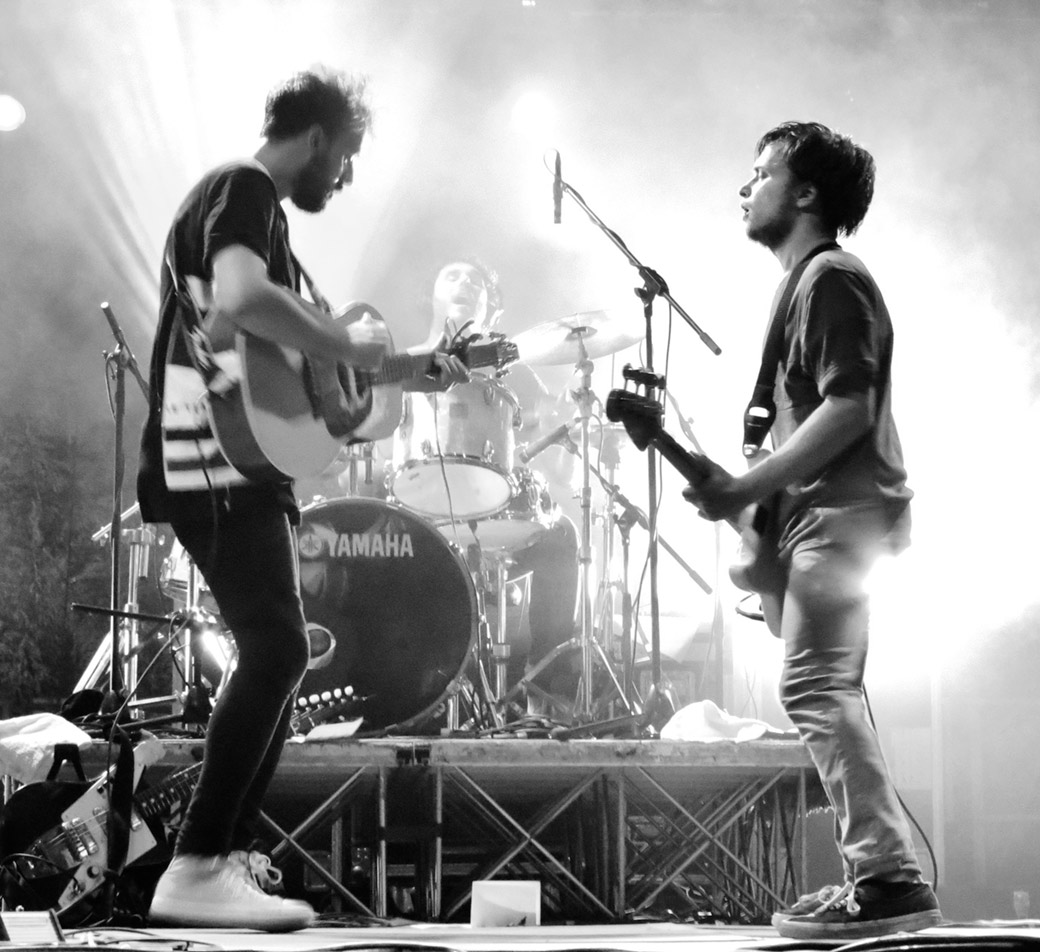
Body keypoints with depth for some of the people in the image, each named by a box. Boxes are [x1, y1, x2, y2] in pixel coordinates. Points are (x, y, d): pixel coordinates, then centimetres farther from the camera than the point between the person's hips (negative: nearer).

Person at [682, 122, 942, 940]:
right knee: (828, 693, 11)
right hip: (825, 514, 11)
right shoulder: (808, 282, 21)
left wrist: (747, 488, -20)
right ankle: (883, 877, 12)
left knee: (817, 688, -15)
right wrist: (752, 490, 16)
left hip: (837, 512, -11)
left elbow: (849, 407, -20)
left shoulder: (830, 279, -10)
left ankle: (890, 880, -17)